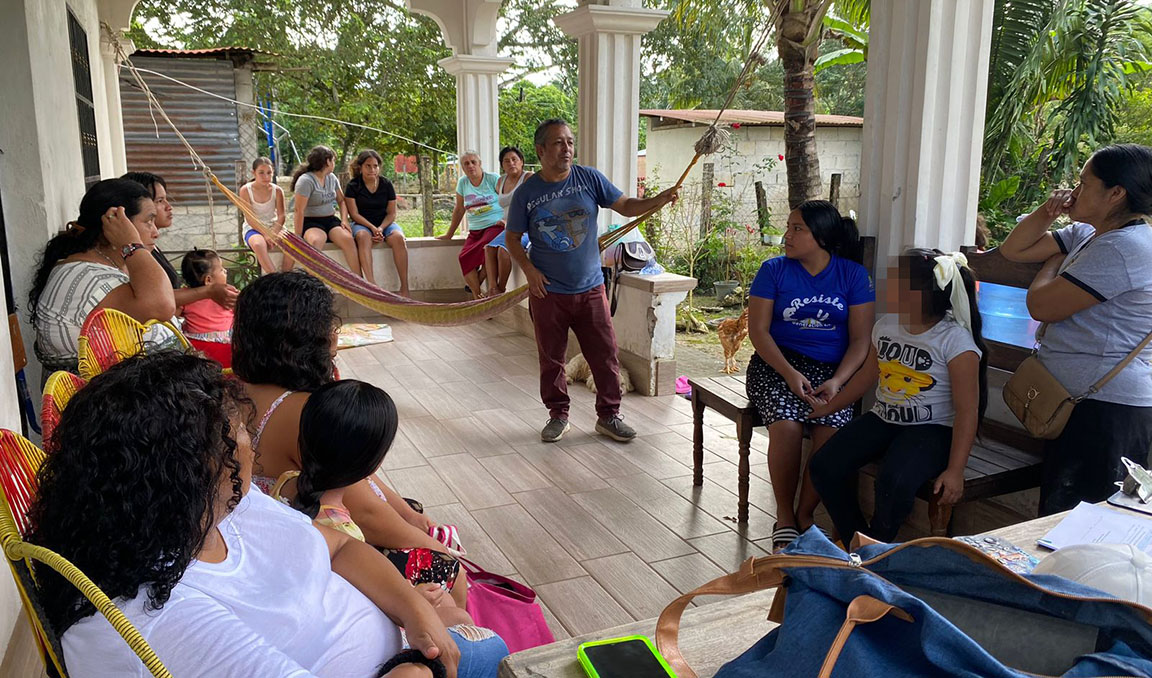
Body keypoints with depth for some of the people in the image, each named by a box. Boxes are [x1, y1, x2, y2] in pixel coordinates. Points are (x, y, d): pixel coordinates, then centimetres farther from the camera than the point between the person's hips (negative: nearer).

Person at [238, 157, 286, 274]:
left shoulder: (277, 190, 2)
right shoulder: (245, 190, -5)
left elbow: (281, 215, -4)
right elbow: (249, 218, -10)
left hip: (274, 226, 3)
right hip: (253, 228, -3)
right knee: (258, 244, -38)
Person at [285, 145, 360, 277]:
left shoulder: (332, 178, 12)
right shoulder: (306, 180, -11)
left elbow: (341, 201, 18)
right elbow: (298, 210, -15)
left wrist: (344, 220, 0)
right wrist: (298, 236, -18)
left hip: (330, 219, 6)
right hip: (310, 221, -5)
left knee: (348, 238, -24)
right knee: (315, 240, -38)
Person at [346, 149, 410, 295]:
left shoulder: (386, 184, 3)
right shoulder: (353, 186, -2)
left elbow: (391, 213, 3)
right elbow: (354, 214, -6)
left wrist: (380, 228, -16)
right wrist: (372, 228, -21)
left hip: (384, 222, 2)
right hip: (362, 223, -2)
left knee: (398, 238, -31)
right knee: (363, 236, -38)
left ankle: (404, 288, -33)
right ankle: (371, 284, -49)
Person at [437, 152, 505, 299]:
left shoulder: (493, 179, 0)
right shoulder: (462, 183, 13)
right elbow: (459, 210, 20)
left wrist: (506, 219, -22)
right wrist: (449, 234, 21)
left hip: (495, 225, -4)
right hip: (475, 230, 4)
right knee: (463, 258, -23)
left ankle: (473, 285, -8)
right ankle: (477, 297, -15)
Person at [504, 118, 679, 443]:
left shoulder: (590, 179, -1)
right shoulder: (526, 193, -3)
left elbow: (626, 206, 1)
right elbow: (512, 238, 5)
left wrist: (659, 200, -17)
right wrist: (529, 270, -10)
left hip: (590, 289, 1)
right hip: (548, 293, -1)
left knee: (605, 355, 4)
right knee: (551, 359, 9)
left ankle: (609, 416, 19)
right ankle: (558, 415, 27)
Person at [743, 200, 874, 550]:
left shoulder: (853, 275, 5)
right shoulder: (774, 270, 3)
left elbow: (860, 340, 1)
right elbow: (758, 330, -3)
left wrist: (836, 382, -15)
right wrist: (790, 373, -17)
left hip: (831, 369, 1)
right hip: (777, 363, 0)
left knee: (832, 432, -27)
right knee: (786, 425, -29)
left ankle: (805, 514, -4)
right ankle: (784, 518, -10)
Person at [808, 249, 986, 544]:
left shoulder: (955, 340, -14)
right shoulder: (886, 325, 6)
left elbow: (967, 410, -15)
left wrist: (955, 470, -22)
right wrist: (828, 407, 21)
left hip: (932, 428, -6)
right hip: (883, 419, 7)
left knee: (894, 482, -34)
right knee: (823, 466, -14)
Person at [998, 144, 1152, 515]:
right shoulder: (1087, 234, 13)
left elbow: (1041, 306, -19)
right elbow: (1013, 250, 17)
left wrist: (1053, 262, 1)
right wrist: (1049, 211, 3)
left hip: (1105, 408, -10)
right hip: (1083, 398, 10)